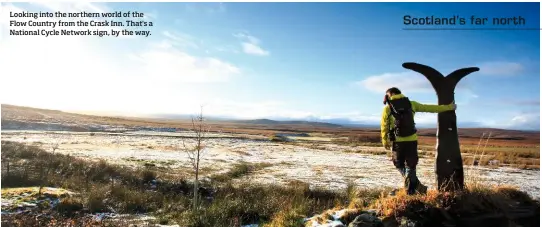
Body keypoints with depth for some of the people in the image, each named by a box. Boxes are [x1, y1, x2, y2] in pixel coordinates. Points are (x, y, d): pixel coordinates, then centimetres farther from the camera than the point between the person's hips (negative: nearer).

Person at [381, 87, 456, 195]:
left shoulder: (387, 108, 0)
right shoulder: (411, 104, 7)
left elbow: (384, 127, 3)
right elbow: (430, 108, 14)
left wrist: (385, 142, 15)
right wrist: (448, 107, 25)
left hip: (398, 141, -2)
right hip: (412, 140, 3)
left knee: (400, 165, 14)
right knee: (410, 166, 15)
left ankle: (417, 187, 5)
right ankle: (410, 191, 14)